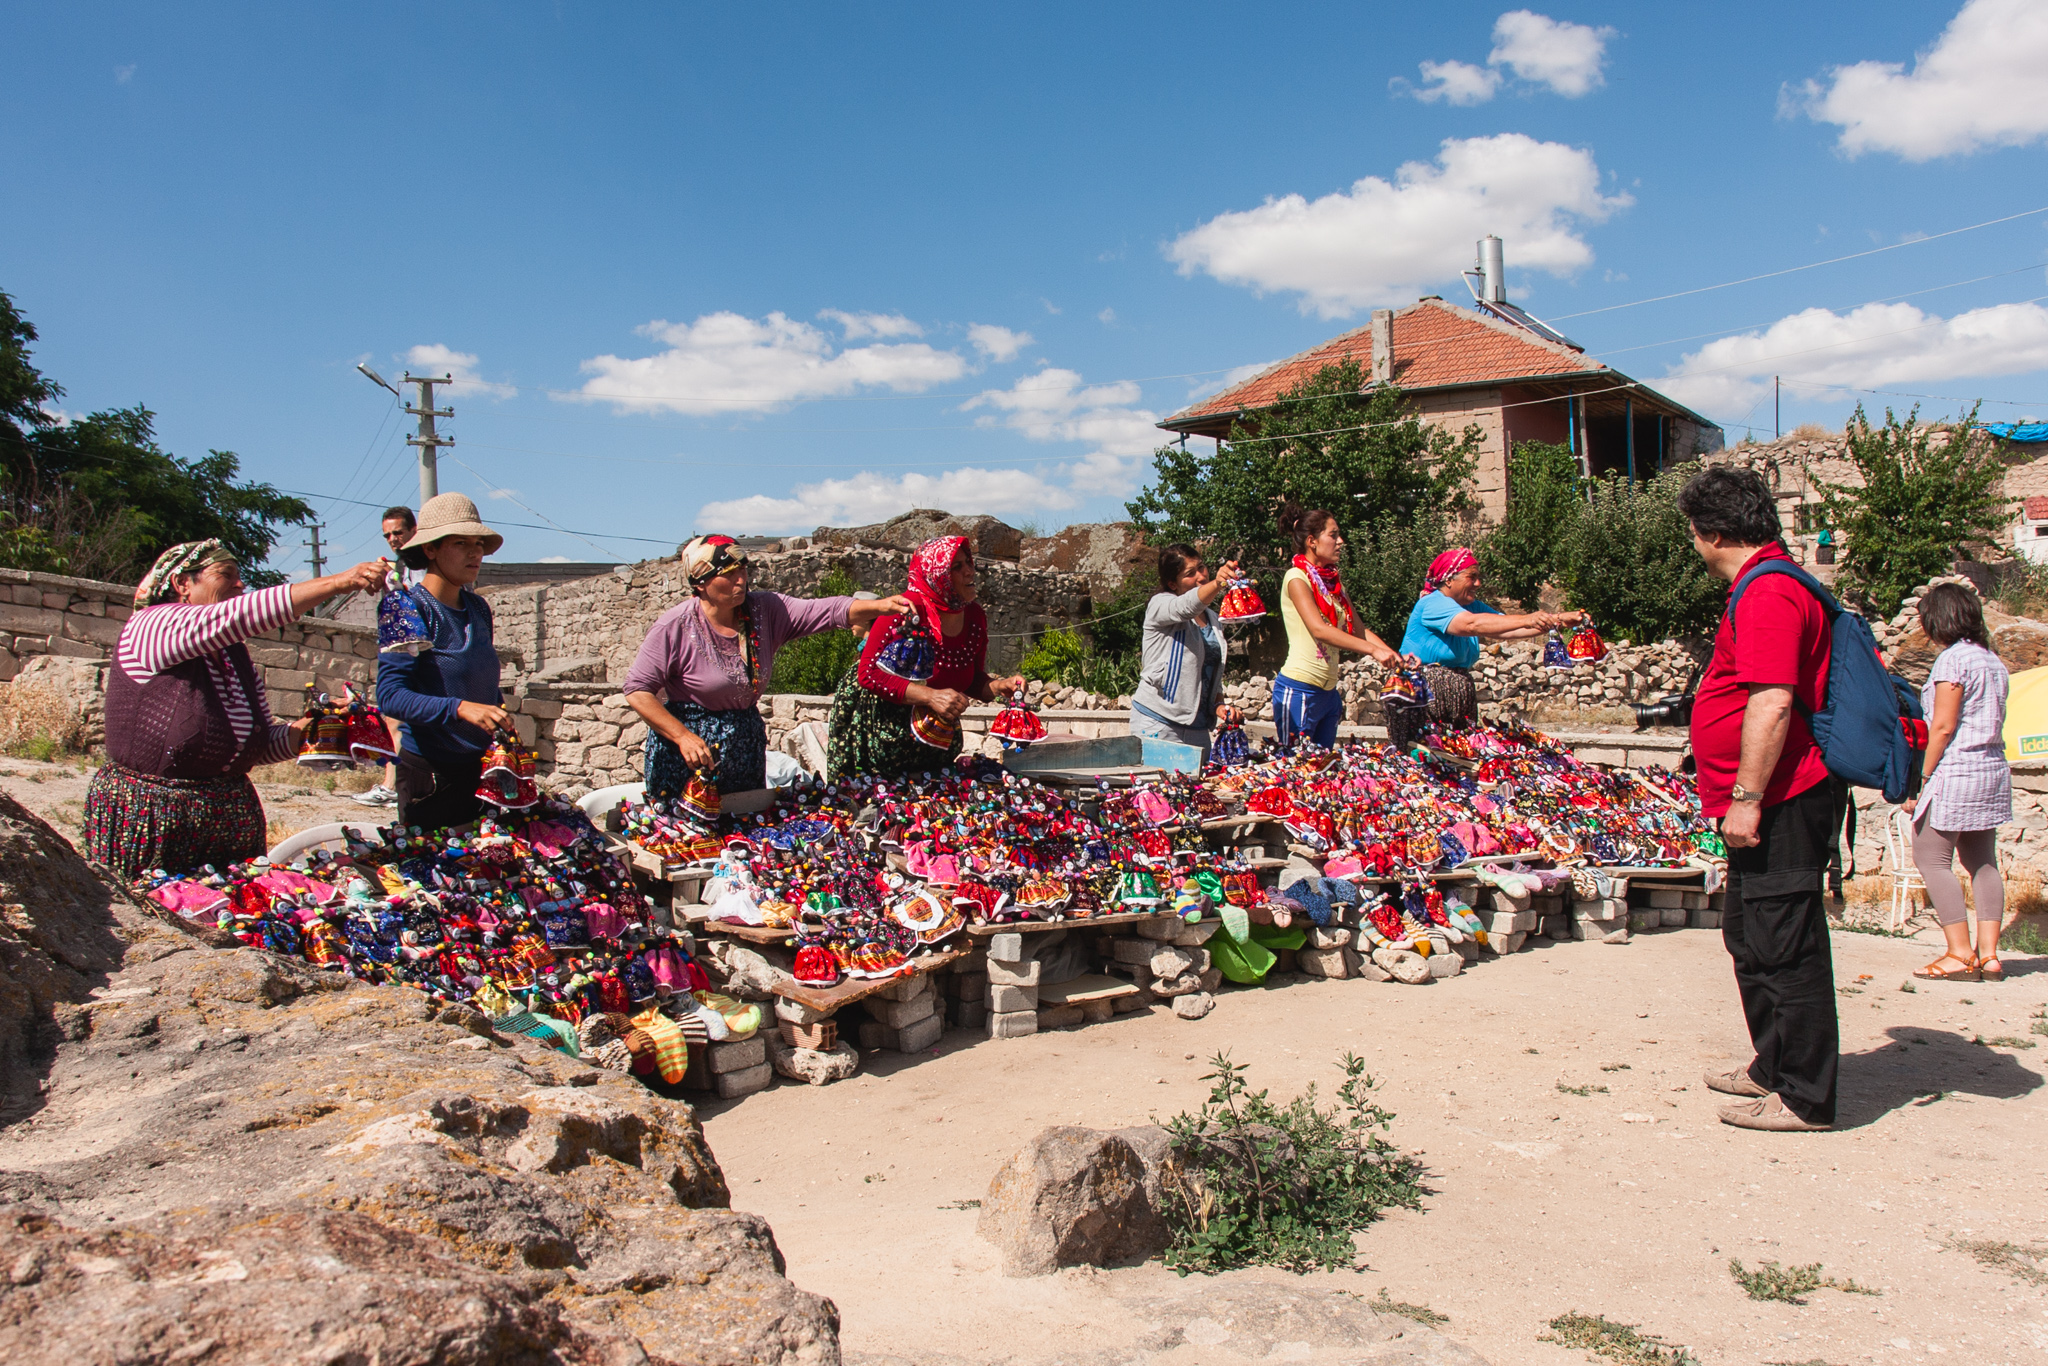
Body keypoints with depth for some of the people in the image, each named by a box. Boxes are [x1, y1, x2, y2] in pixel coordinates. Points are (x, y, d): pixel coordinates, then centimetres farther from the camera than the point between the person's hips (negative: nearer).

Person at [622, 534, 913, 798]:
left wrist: (880, 606, -30)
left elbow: (829, 611, -13)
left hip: (747, 742, 5)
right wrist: (682, 736, -23)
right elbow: (637, 690, -13)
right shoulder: (676, 626, -15)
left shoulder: (764, 610, -3)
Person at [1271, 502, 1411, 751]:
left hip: (1328, 692, 8)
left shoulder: (1333, 581, 14)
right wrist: (1374, 650, -28)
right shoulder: (1296, 578, -10)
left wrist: (1397, 657, -3)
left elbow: (1358, 631, 12)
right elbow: (1319, 629, -23)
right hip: (1299, 690, -8)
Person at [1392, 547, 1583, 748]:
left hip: (1459, 698, 8)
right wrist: (1526, 620, -36)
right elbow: (1471, 624, -29)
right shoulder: (1433, 603, -13)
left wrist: (1558, 619, -7)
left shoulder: (1473, 607, 15)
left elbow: (1507, 630, 5)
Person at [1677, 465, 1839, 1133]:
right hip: (1772, 804, 11)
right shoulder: (1769, 584, 17)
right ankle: (1775, 1068, 32)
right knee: (1751, 939, 19)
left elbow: (1772, 705, -25)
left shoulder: (1767, 593, -17)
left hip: (1781, 804, -11)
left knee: (1784, 948, -3)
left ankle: (1805, 1097, 6)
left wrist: (1746, 797, -23)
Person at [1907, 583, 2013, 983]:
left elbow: (1943, 727, -15)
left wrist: (1922, 779, -11)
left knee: (1931, 858, -3)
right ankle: (1989, 954, 9)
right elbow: (1994, 723, 15)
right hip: (1994, 769, 9)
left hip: (1956, 770, -9)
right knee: (1982, 862, 10)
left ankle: (1960, 953, -5)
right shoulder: (1993, 660, 14)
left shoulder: (1953, 659, -12)